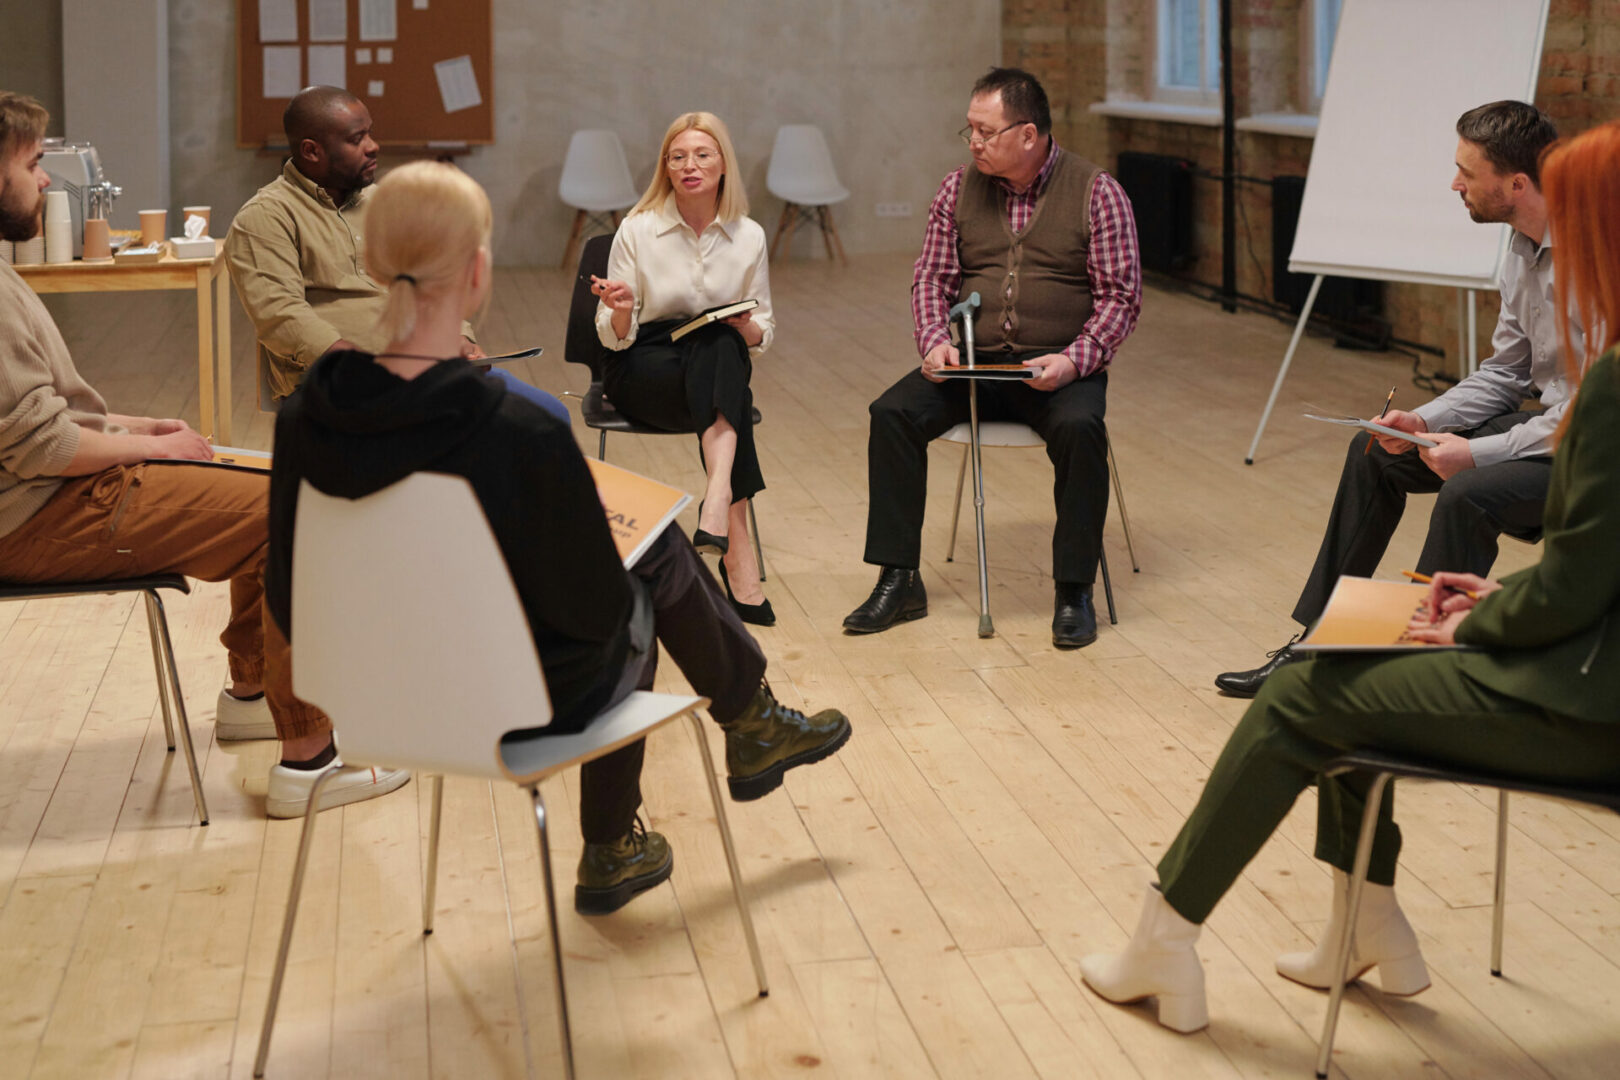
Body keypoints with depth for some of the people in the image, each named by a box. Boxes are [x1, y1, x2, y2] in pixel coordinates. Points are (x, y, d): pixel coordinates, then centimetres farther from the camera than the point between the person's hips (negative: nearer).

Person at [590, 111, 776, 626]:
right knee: (718, 346, -35)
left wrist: (748, 328, -14)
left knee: (724, 345, -35)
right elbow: (615, 338, -2)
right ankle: (736, 551, -44)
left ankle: (717, 498, -52)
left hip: (719, 367, 2)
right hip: (641, 371, -2)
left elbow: (762, 334, 11)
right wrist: (620, 313, -26)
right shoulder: (637, 230, -3)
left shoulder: (749, 236, 4)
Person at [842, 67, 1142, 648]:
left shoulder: (1096, 192, -3)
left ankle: (1074, 590, -20)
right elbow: (932, 278, 11)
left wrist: (1073, 361, -20)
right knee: (892, 413, -20)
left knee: (1080, 427, -35)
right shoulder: (959, 188, 8)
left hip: (1058, 368, -3)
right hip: (974, 361, 4)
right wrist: (935, 341, -9)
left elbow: (1120, 295, -5)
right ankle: (898, 580, -11)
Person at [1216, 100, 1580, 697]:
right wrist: (1424, 421, -2)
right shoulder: (1524, 248, 5)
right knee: (1375, 455, 9)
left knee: (1468, 493, -34)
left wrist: (1478, 452, -23)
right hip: (1550, 422, 10)